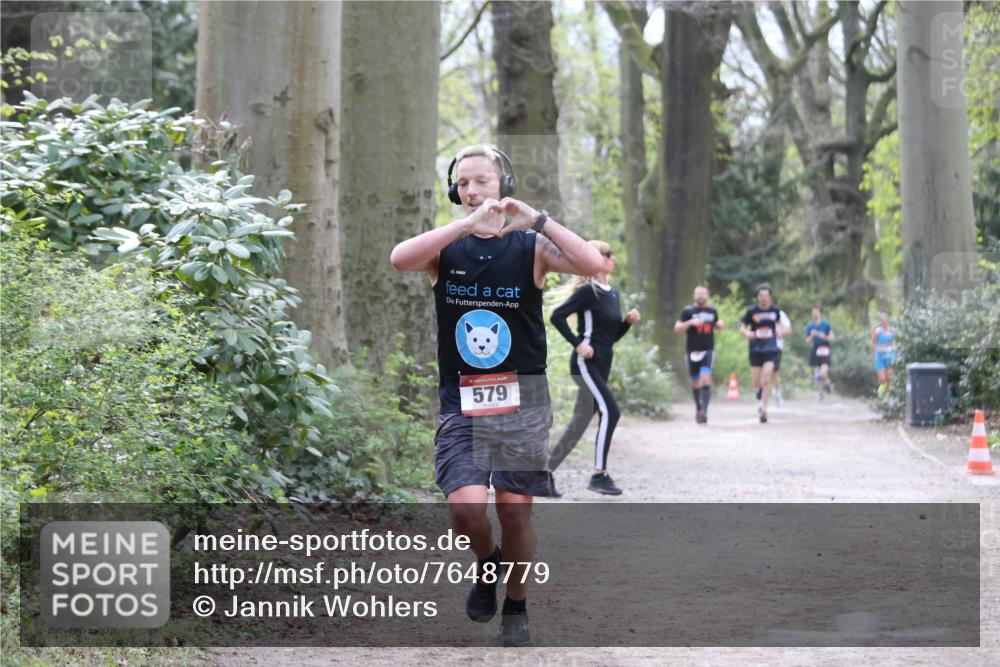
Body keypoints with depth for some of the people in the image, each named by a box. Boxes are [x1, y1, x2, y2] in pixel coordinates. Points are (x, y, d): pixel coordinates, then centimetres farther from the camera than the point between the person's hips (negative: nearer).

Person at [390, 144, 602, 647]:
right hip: (461, 401, 0)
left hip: (521, 399, 0)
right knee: (465, 506, -14)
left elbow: (593, 265, -16)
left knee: (515, 509, 3)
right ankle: (488, 563, 19)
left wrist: (537, 221, -19)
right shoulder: (444, 248, 3)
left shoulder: (529, 246, 1)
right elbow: (400, 259, -20)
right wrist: (468, 223, -25)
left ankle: (516, 606, 24)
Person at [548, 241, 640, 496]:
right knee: (610, 411, -17)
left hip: (601, 365, 9)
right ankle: (599, 475, -13)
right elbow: (557, 316, -18)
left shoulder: (613, 294, 15)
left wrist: (629, 321, 2)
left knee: (580, 422, 9)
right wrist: (578, 344, -20)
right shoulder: (588, 291, -11)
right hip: (585, 363, -9)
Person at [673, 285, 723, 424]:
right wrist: (690, 322, -20)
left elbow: (716, 324, 28)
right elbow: (677, 328, -6)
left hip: (708, 351, 0)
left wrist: (720, 325, 5)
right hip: (692, 351, 0)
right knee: (695, 383, 9)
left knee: (705, 379, -18)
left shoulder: (712, 311, 10)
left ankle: (704, 411, -24)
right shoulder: (688, 311, 0)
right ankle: (698, 409, 30)